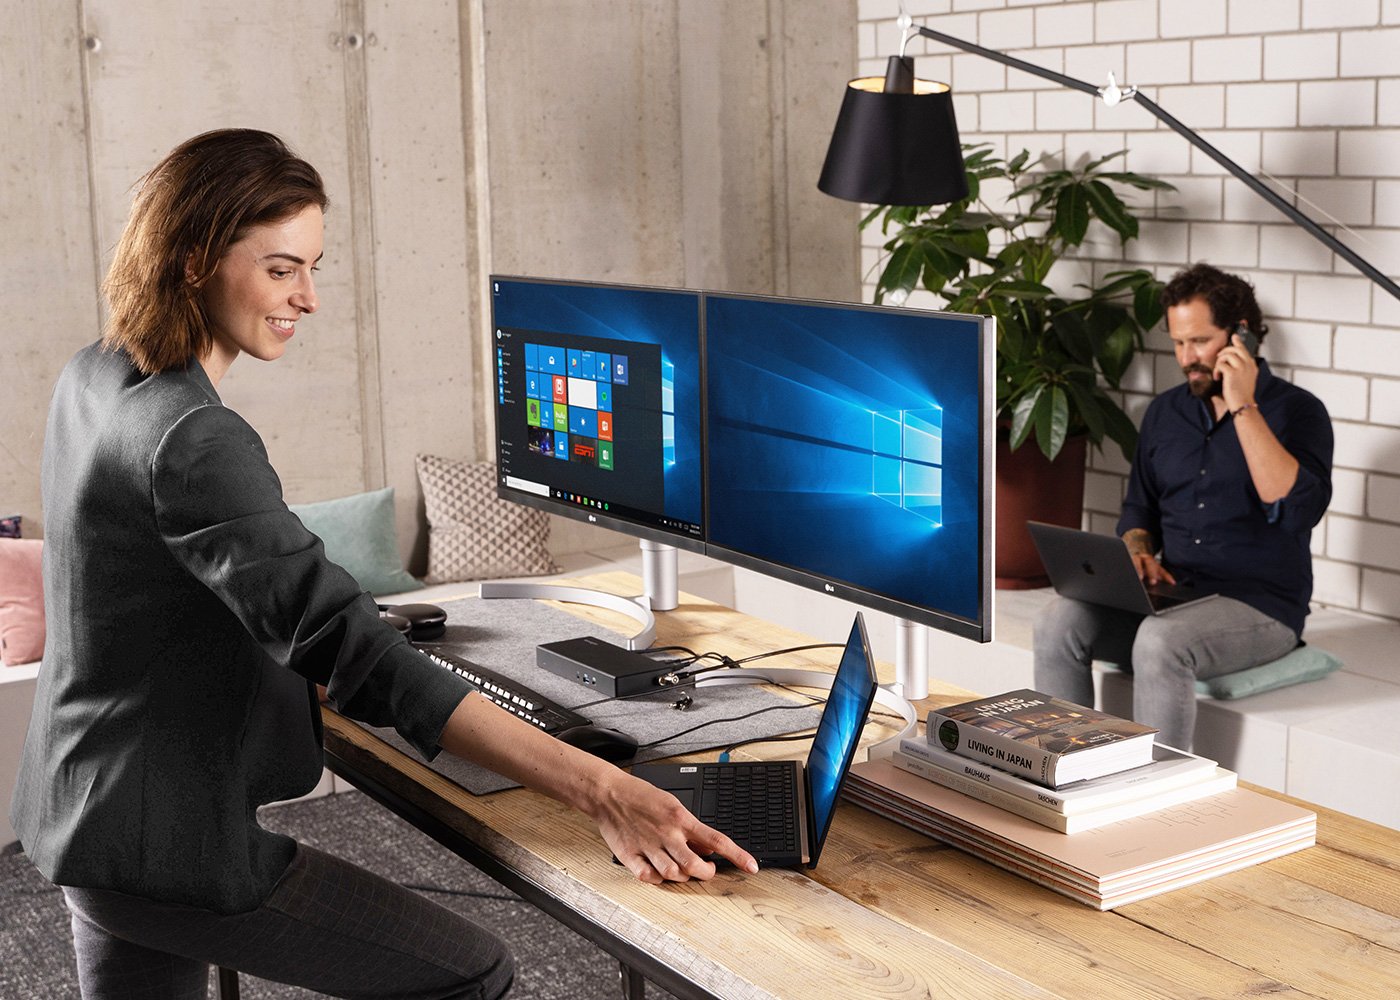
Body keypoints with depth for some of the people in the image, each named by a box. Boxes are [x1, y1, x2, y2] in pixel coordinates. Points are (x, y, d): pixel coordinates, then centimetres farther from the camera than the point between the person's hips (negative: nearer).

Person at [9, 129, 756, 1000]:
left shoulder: (93, 377, 6)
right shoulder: (192, 442, -26)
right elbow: (355, 649, -35)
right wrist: (598, 789, -39)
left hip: (83, 814, 10)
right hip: (167, 845, -10)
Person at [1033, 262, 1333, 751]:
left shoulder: (1297, 411, -4)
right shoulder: (1165, 410, 14)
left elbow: (1298, 508, -22)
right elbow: (1139, 507, 22)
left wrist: (1243, 408, -20)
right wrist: (1140, 555, -2)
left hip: (1260, 605, -5)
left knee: (1160, 642, -35)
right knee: (1057, 623, -19)